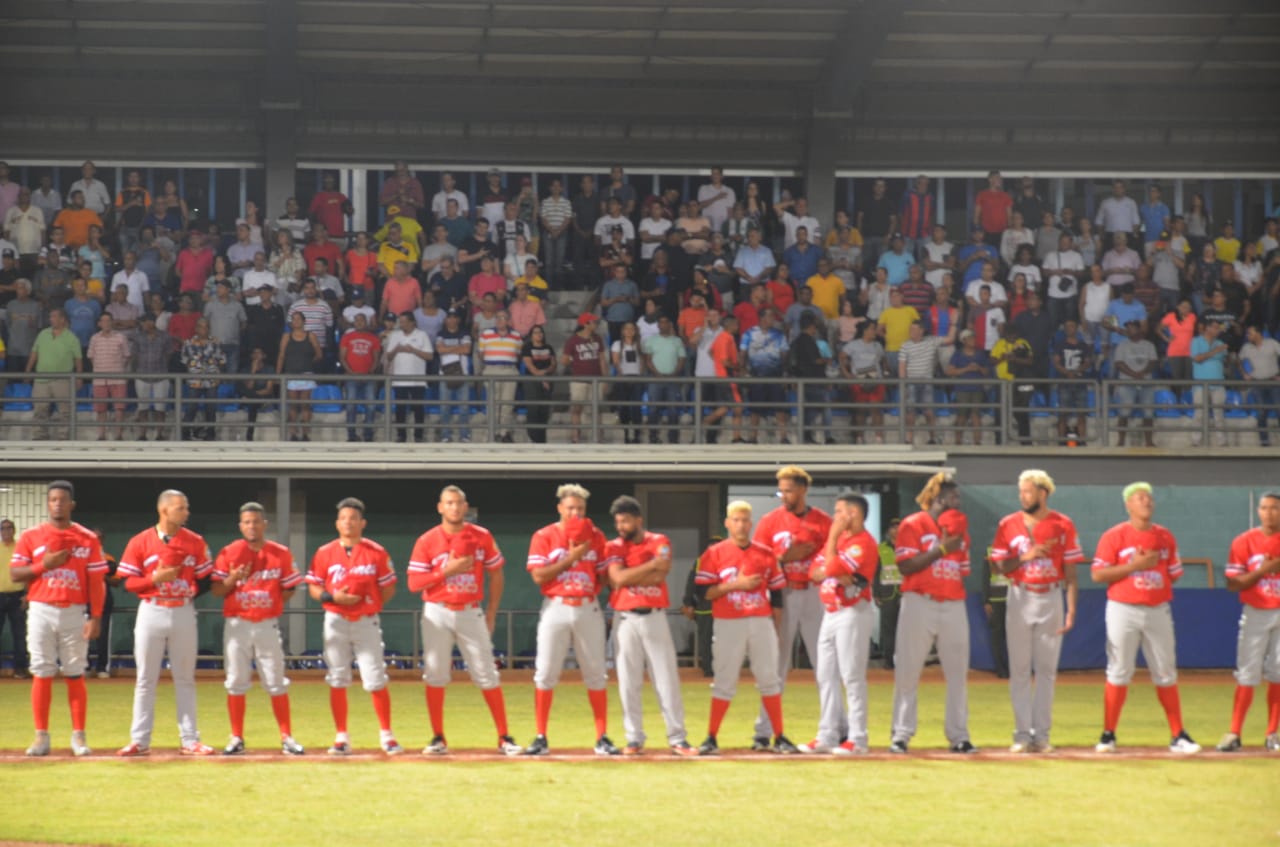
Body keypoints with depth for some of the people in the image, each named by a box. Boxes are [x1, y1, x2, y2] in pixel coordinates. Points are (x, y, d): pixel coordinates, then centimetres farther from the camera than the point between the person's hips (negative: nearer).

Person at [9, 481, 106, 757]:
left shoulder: (88, 539, 3)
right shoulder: (31, 536, 4)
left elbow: (96, 581, 1)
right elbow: (15, 574, 1)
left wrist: (95, 618, -7)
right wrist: (44, 565, -14)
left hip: (74, 613, 0)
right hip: (41, 611, 0)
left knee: (75, 674, 2)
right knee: (42, 674, 1)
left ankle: (79, 736, 6)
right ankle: (41, 736, 6)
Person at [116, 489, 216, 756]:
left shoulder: (195, 542, 3)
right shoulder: (140, 542, -3)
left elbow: (204, 578, 7)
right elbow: (129, 582, -2)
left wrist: (194, 589, -14)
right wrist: (155, 578, -18)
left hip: (183, 613, 2)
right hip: (152, 612, -2)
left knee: (185, 678, 6)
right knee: (145, 679, 2)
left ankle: (190, 740, 10)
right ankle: (139, 741, 6)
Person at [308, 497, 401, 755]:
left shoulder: (377, 552, 0)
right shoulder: (325, 554, 2)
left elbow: (388, 589, 4)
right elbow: (314, 587, 4)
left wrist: (371, 605, -7)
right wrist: (332, 597, -13)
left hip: (367, 622, -1)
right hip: (336, 622, 1)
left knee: (376, 680, -4)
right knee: (337, 680, 3)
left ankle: (386, 735, 7)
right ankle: (341, 738, 10)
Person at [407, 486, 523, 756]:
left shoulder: (482, 537, 2)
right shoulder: (427, 541, -3)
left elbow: (496, 575, 9)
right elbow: (414, 583, -7)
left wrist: (491, 613, 4)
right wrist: (447, 571, -17)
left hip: (471, 613, 0)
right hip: (437, 614, 0)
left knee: (487, 675, -1)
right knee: (435, 675, 0)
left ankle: (504, 738, 2)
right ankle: (438, 739, 9)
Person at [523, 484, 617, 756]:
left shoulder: (595, 537, 8)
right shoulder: (544, 537, 0)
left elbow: (604, 574, 10)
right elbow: (538, 576, -9)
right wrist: (571, 557, -13)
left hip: (588, 609, 2)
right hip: (556, 608, -2)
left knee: (596, 673, 3)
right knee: (545, 673, -3)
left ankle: (602, 738, 8)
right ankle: (541, 739, 3)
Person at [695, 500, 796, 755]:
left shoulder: (766, 554, 7)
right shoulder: (715, 554, 0)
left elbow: (777, 593, 11)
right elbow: (704, 592, -6)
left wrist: (775, 627, 6)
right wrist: (735, 584, -16)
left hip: (761, 622, 2)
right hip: (728, 625, -2)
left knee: (770, 679, 4)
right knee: (724, 681, -2)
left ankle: (779, 737, 8)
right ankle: (711, 739, 4)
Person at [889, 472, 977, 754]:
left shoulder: (960, 527, 15)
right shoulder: (913, 525, -3)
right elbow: (905, 566, -13)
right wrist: (941, 549, -15)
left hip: (953, 606, 5)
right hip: (919, 604, -5)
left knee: (958, 672, 3)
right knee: (907, 672, -1)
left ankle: (959, 736, 7)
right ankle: (901, 735, 4)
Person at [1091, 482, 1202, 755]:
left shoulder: (1165, 537, 9)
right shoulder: (1114, 536, -4)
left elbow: (1174, 574, 14)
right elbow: (1098, 574, -9)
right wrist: (1134, 566, -16)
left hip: (1158, 610, 3)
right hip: (1123, 610, -3)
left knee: (1166, 674, 5)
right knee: (1119, 673, -1)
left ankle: (1178, 737, 8)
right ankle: (1108, 735, 6)